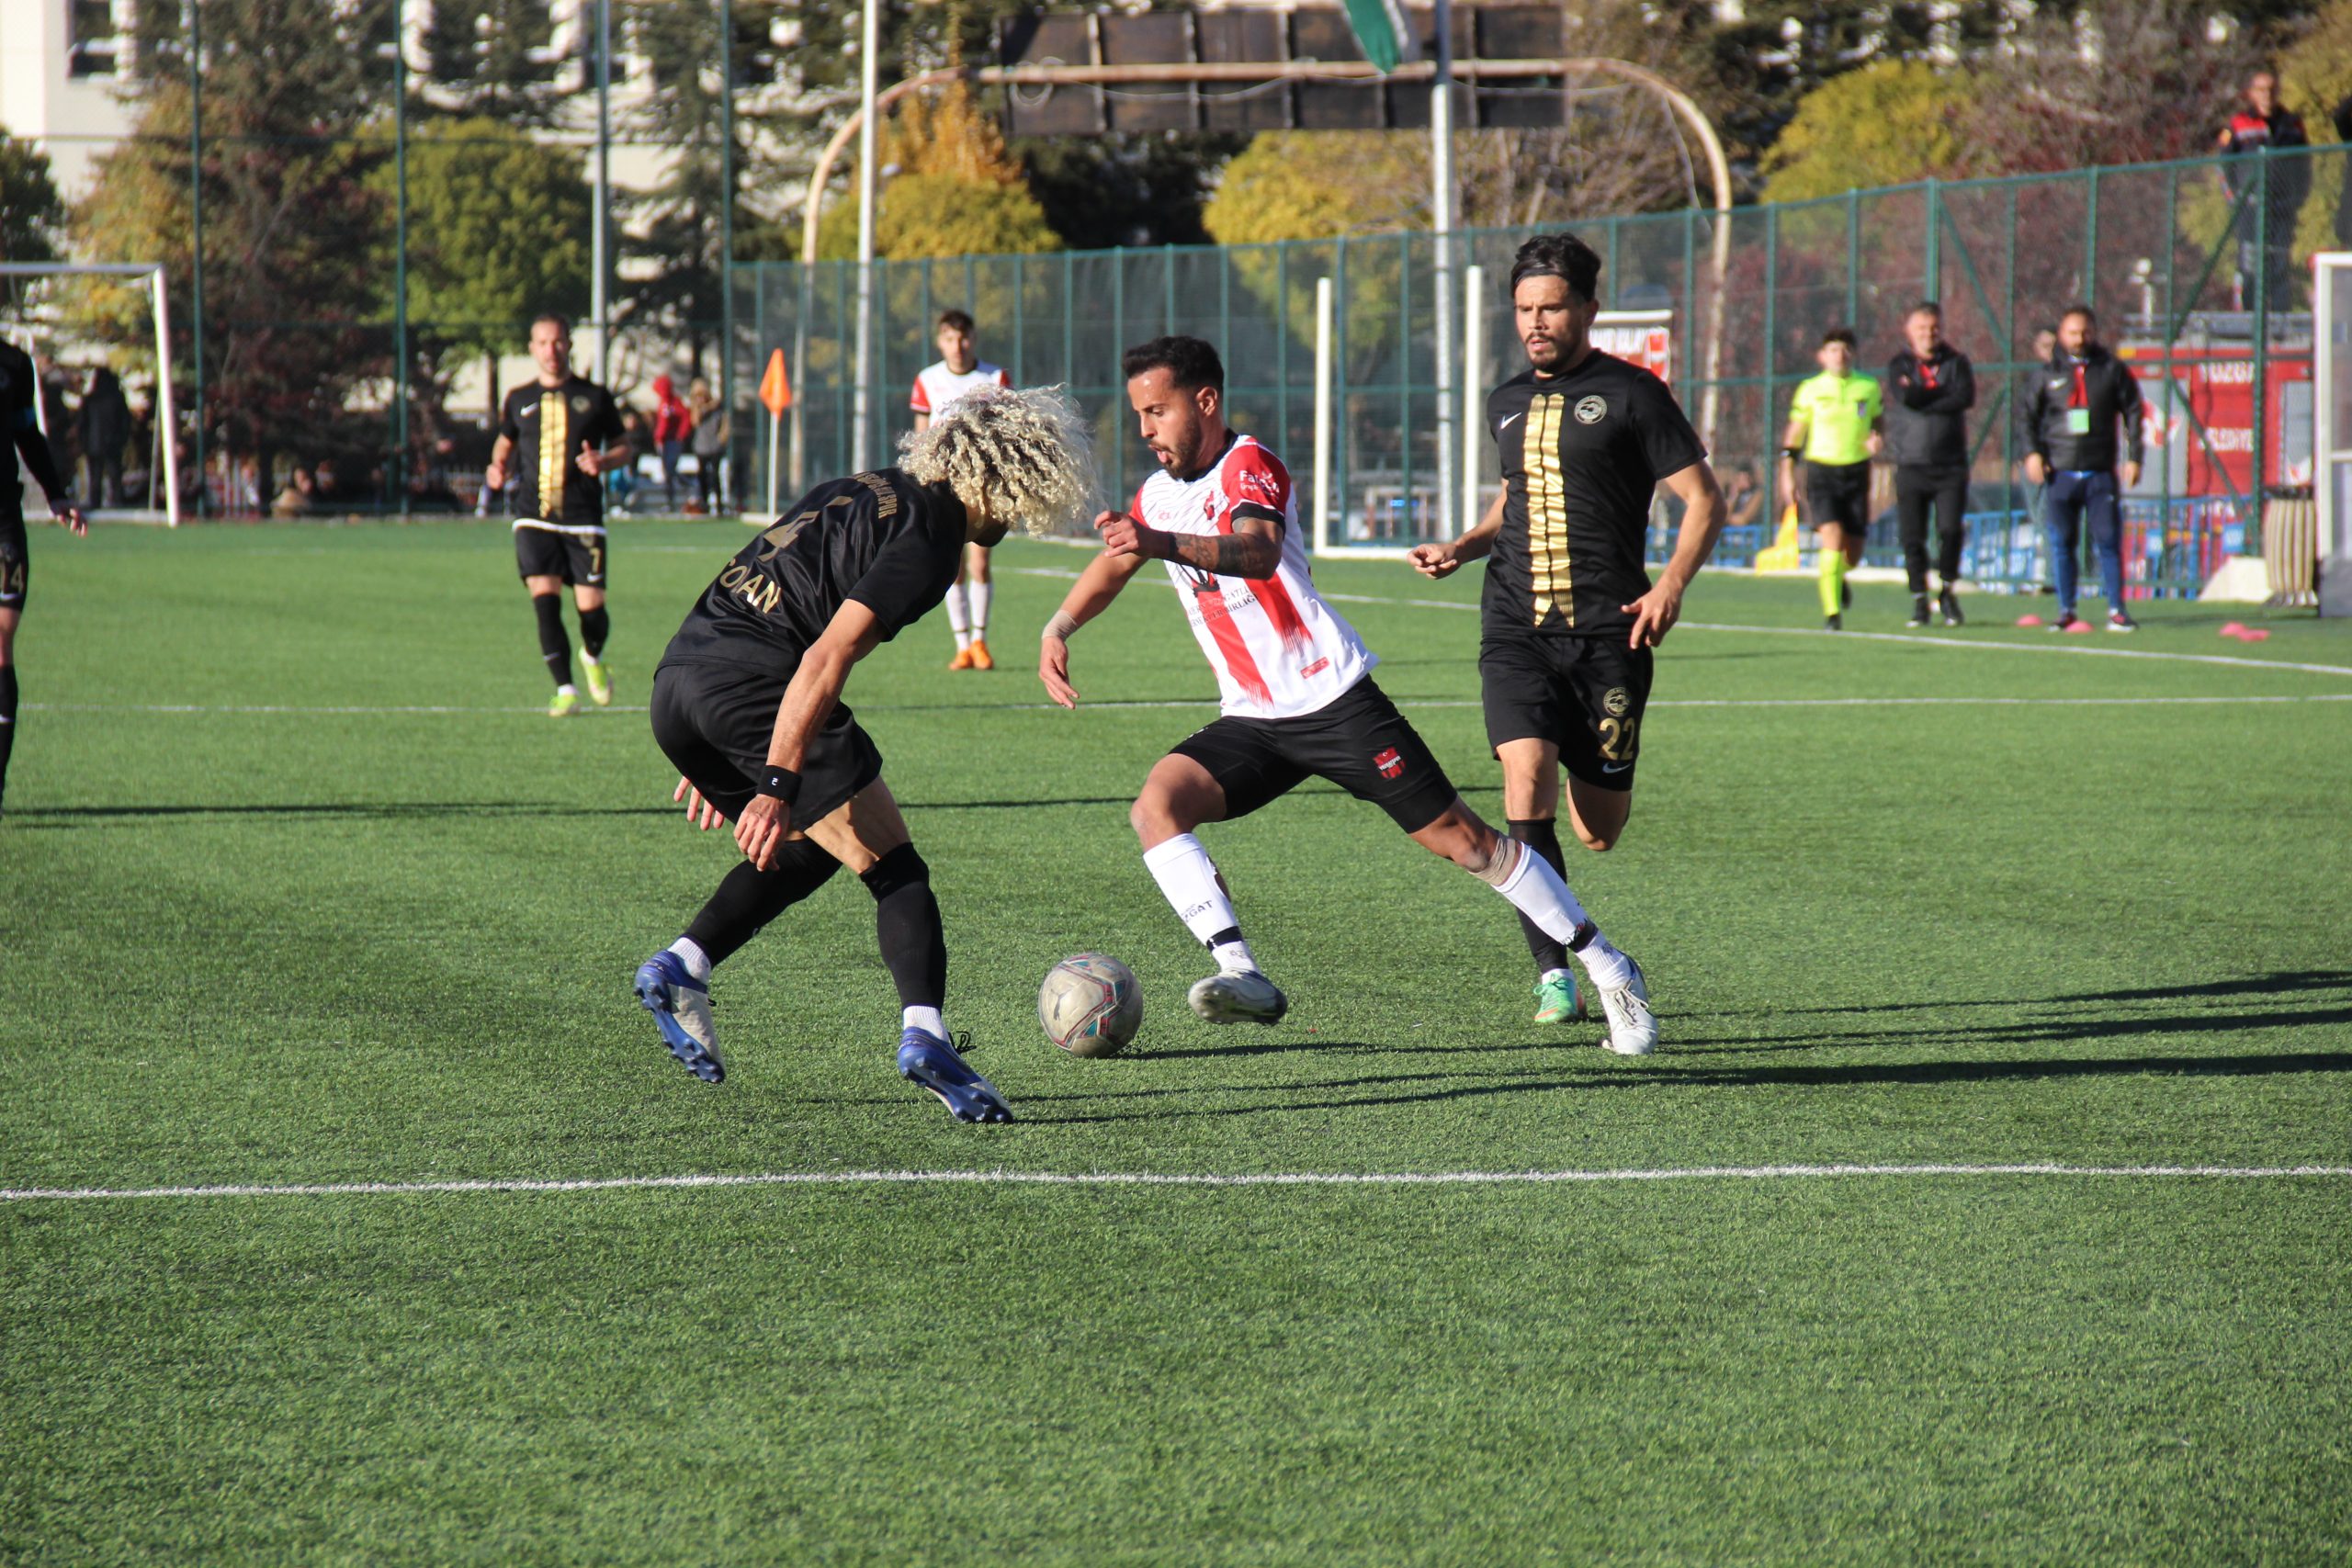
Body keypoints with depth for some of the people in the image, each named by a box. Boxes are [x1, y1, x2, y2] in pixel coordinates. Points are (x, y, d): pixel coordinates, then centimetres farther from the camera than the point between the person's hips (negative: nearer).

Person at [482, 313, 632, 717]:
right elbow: (505, 441, 26)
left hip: (583, 519, -1)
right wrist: (498, 467, 4)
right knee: (544, 599, -16)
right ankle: (566, 692, -10)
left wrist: (604, 461, -11)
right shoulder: (519, 400, 10)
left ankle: (593, 657, 33)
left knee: (591, 607, -3)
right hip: (534, 517, 1)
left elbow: (623, 446, 12)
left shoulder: (594, 397, 5)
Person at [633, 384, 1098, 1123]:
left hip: (677, 677, 9)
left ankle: (681, 966, 13)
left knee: (804, 850, 25)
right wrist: (777, 785, -22)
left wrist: (718, 764, 31)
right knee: (895, 871, -2)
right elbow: (825, 659, -18)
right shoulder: (928, 537, -6)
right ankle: (924, 1033, -19)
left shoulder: (865, 492, 23)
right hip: (752, 683, -9)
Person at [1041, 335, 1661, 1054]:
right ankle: (1244, 976, -26)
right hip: (1251, 721, 7)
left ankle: (1611, 972, 5)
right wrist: (1057, 631, 4)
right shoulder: (1158, 494, 11)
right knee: (1156, 806, -19)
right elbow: (1113, 565, 24)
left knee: (1460, 838, -6)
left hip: (1332, 697, -7)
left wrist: (1168, 545, -52)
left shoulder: (1249, 466, -13)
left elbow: (1258, 551, -34)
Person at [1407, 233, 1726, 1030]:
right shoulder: (1507, 402, 15)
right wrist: (1463, 548, 12)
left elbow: (1703, 500, -1)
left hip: (1607, 631, -3)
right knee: (1526, 781, -20)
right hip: (1517, 627, 3)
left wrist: (1671, 585, -15)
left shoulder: (1630, 394, -2)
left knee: (1599, 830, 2)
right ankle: (1554, 975, -18)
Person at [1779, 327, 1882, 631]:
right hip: (1821, 470, -2)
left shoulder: (1869, 388, 5)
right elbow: (1794, 433, 7)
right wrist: (1787, 476, 2)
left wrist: (1876, 438, -4)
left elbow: (1879, 420, 20)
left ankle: (1839, 578, 40)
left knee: (1853, 551, 3)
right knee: (1833, 537, -20)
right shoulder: (1810, 390, 0)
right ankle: (1832, 612, -13)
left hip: (1856, 471, 2)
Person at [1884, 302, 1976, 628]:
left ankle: (1948, 591, 7)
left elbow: (1966, 397, -10)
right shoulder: (1899, 365, 7)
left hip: (1950, 465, 0)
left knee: (1951, 529, -12)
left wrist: (1923, 399, -10)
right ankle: (1919, 599, 11)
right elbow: (1906, 397, -13)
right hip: (1910, 464, 0)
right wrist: (1943, 392, -5)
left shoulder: (1956, 362, 8)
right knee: (1912, 537, -2)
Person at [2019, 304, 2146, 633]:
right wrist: (2032, 452, -3)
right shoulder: (2049, 374, 8)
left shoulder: (2113, 370, 6)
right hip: (2060, 473, 1)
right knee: (2062, 544, 2)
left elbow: (2133, 413, 8)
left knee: (2109, 541, -4)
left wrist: (2134, 458, 1)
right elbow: (2027, 414, 11)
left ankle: (2116, 610, 2)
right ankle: (2066, 611, 10)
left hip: (2101, 473, -1)